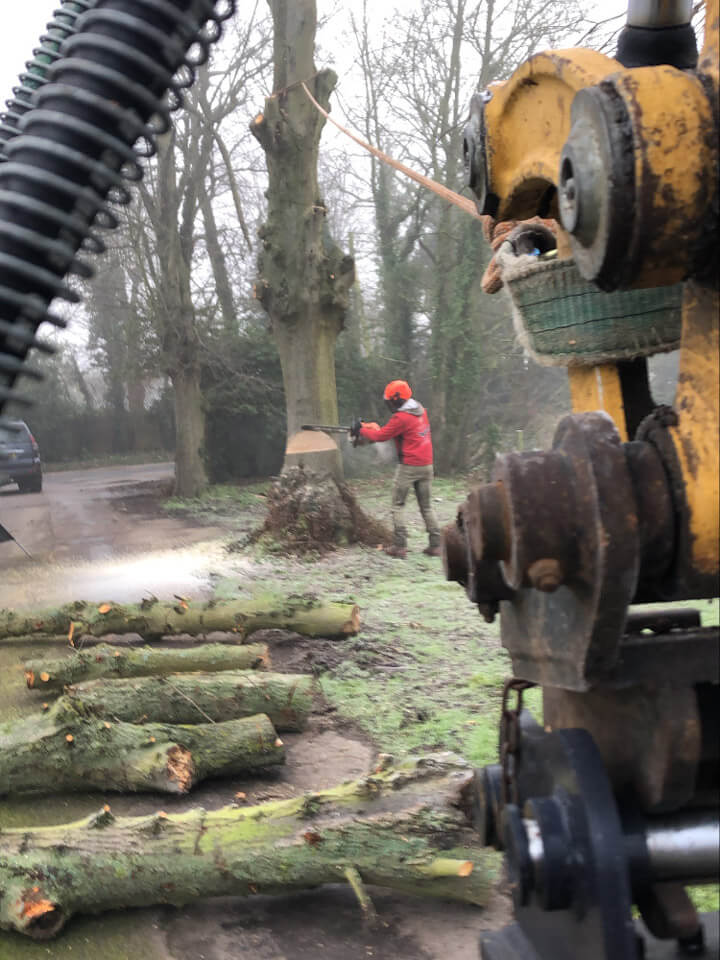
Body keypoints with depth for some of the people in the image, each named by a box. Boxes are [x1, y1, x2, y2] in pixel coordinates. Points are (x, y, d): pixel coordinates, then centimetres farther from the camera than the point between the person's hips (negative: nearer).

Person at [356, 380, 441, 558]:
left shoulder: (401, 417, -16)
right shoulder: (421, 411, 9)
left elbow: (381, 436, -7)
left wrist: (362, 430, 9)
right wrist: (372, 428, 11)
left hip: (408, 467, -7)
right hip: (426, 465, 7)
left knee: (398, 505, 3)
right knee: (426, 506, 13)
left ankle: (399, 546, -2)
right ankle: (435, 545, 9)